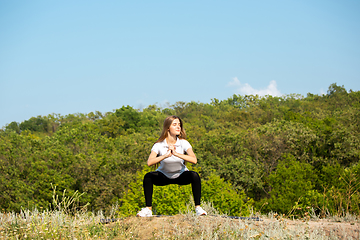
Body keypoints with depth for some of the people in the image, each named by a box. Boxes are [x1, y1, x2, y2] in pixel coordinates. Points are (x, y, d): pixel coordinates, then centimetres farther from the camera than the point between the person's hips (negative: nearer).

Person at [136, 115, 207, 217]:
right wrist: (166, 155, -43)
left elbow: (194, 160, -32)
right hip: (164, 176, 0)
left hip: (181, 176, 0)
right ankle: (148, 209, -17)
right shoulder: (159, 145, -17)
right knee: (148, 177, -28)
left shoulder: (183, 143, -17)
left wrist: (176, 153, -40)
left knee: (195, 176, -30)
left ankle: (198, 207, -19)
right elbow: (149, 162, -33)